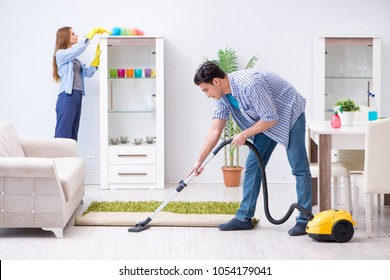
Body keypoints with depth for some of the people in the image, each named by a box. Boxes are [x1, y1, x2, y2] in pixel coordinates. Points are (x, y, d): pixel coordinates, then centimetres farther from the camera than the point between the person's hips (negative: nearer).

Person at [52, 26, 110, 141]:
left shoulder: (74, 58, 21)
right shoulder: (60, 54, -4)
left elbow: (88, 72, 15)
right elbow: (80, 47, -18)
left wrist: (98, 56, 8)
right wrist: (94, 31, -11)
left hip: (77, 97, 9)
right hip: (67, 97, -9)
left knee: (72, 136, 6)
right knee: (63, 136, -11)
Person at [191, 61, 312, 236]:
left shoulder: (249, 84, -34)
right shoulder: (223, 95, -7)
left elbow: (271, 119, -28)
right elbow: (215, 130, -4)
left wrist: (244, 135, -17)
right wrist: (199, 161, -7)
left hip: (289, 114, -9)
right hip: (266, 120, 9)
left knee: (299, 168, -10)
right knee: (252, 167, 4)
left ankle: (304, 220, -8)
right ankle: (244, 218, 7)